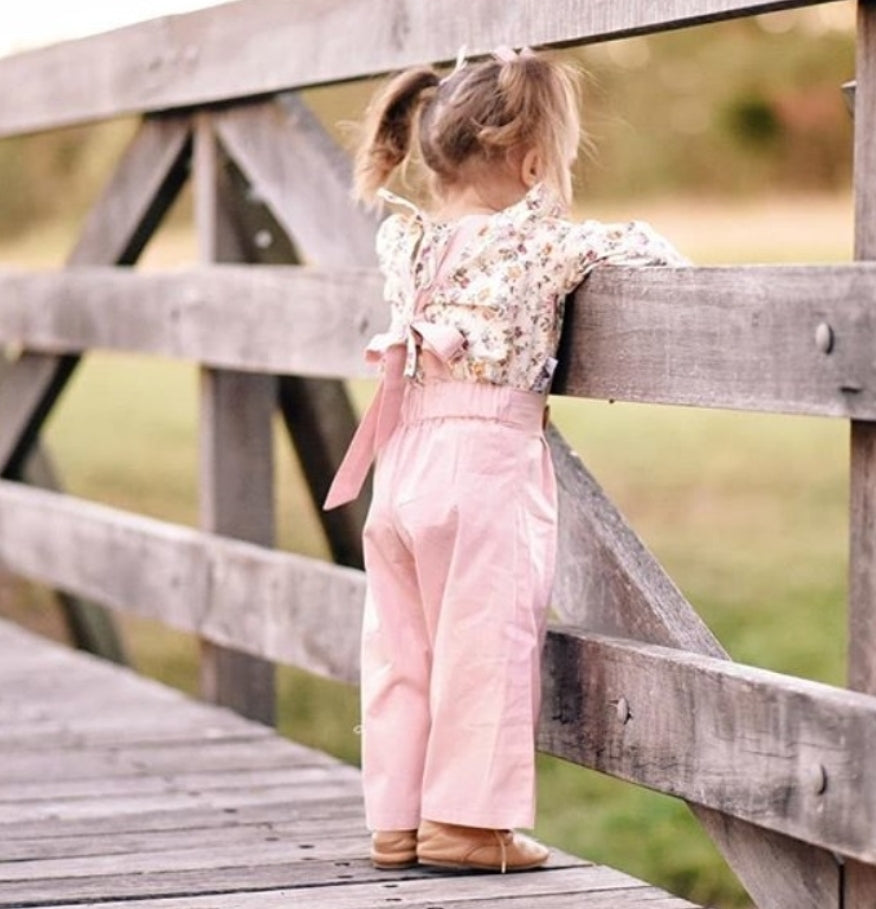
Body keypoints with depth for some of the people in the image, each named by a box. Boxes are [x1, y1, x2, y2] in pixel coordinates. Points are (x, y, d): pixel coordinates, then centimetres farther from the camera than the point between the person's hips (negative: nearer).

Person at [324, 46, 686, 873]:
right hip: (487, 465, -7)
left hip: (401, 462, 7)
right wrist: (656, 251, 19)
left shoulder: (402, 240, 10)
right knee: (484, 645, 0)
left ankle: (395, 820, 18)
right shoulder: (539, 245, -7)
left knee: (399, 649, 11)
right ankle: (468, 820, 2)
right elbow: (641, 245, -2)